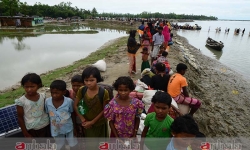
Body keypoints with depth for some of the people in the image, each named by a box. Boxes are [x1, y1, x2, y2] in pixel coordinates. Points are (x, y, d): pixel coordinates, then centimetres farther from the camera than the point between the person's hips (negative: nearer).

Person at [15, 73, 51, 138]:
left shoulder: (42, 97, -10)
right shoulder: (21, 101, -18)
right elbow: (20, 118, -9)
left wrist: (51, 125, 6)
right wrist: (26, 134, -6)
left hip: (45, 126, 3)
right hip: (31, 129, -2)